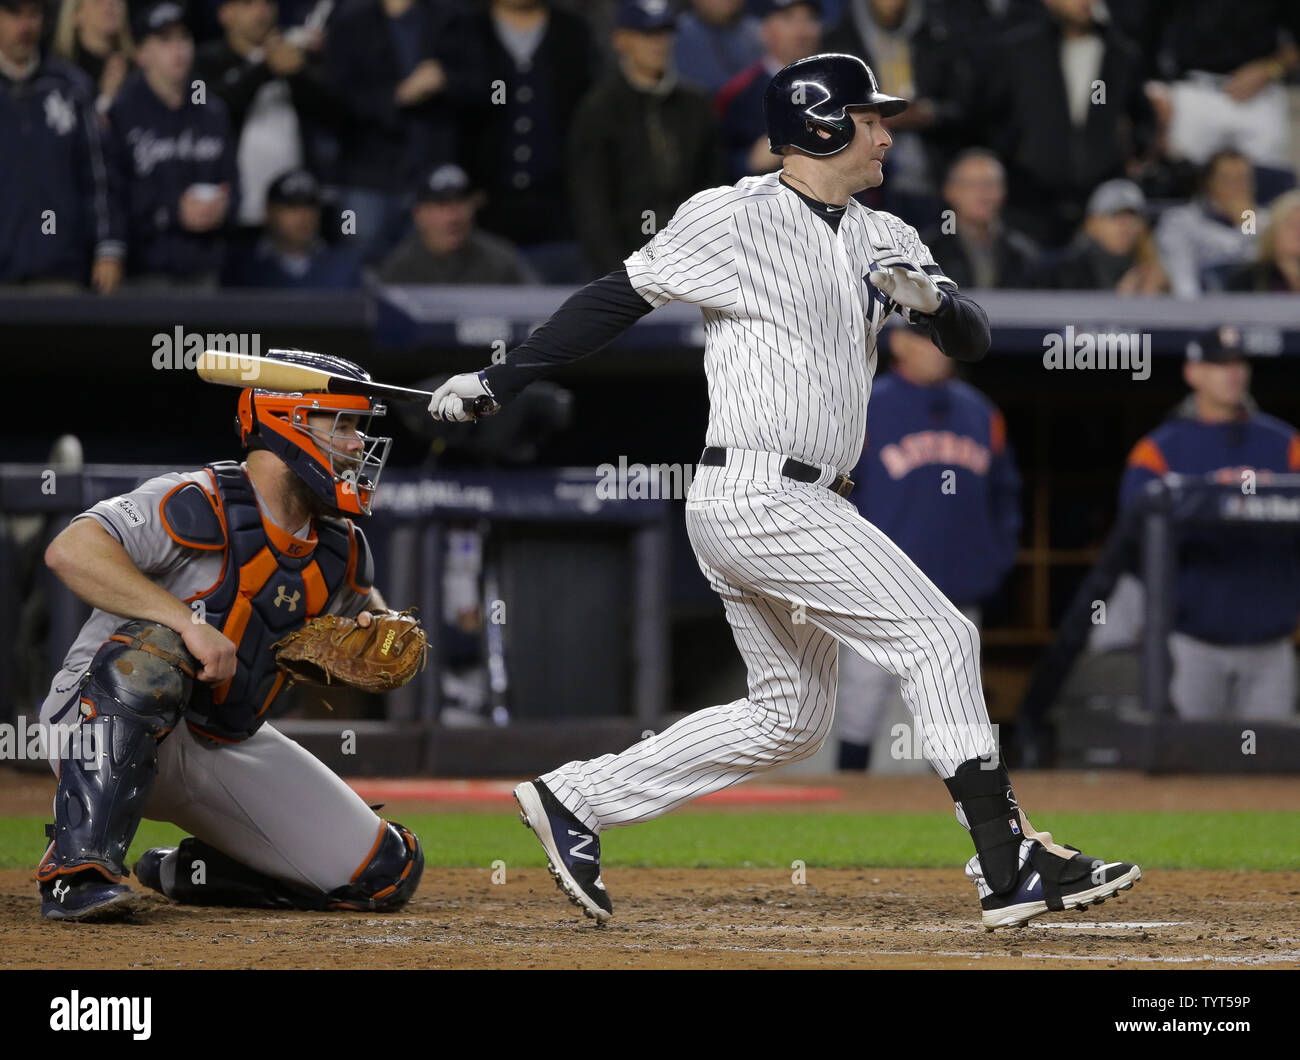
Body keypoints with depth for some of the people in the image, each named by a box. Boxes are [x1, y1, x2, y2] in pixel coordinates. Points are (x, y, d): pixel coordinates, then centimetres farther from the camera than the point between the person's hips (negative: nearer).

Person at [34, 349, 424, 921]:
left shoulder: (340, 548, 4)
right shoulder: (201, 505, -20)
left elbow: (362, 600, 27)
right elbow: (71, 551, -32)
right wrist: (187, 622, -38)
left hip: (230, 747, 7)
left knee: (386, 874, -4)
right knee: (150, 653, -41)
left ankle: (185, 872, 16)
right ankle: (79, 867, -35)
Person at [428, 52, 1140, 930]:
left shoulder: (884, 241, 14)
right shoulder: (732, 218, -7)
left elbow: (974, 342, 8)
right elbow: (618, 299, -2)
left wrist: (930, 298, -15)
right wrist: (496, 384, -2)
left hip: (805, 507, 9)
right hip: (757, 493, -9)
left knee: (790, 717, 14)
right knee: (939, 639, -13)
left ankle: (573, 801, 19)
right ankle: (1009, 867, -14)